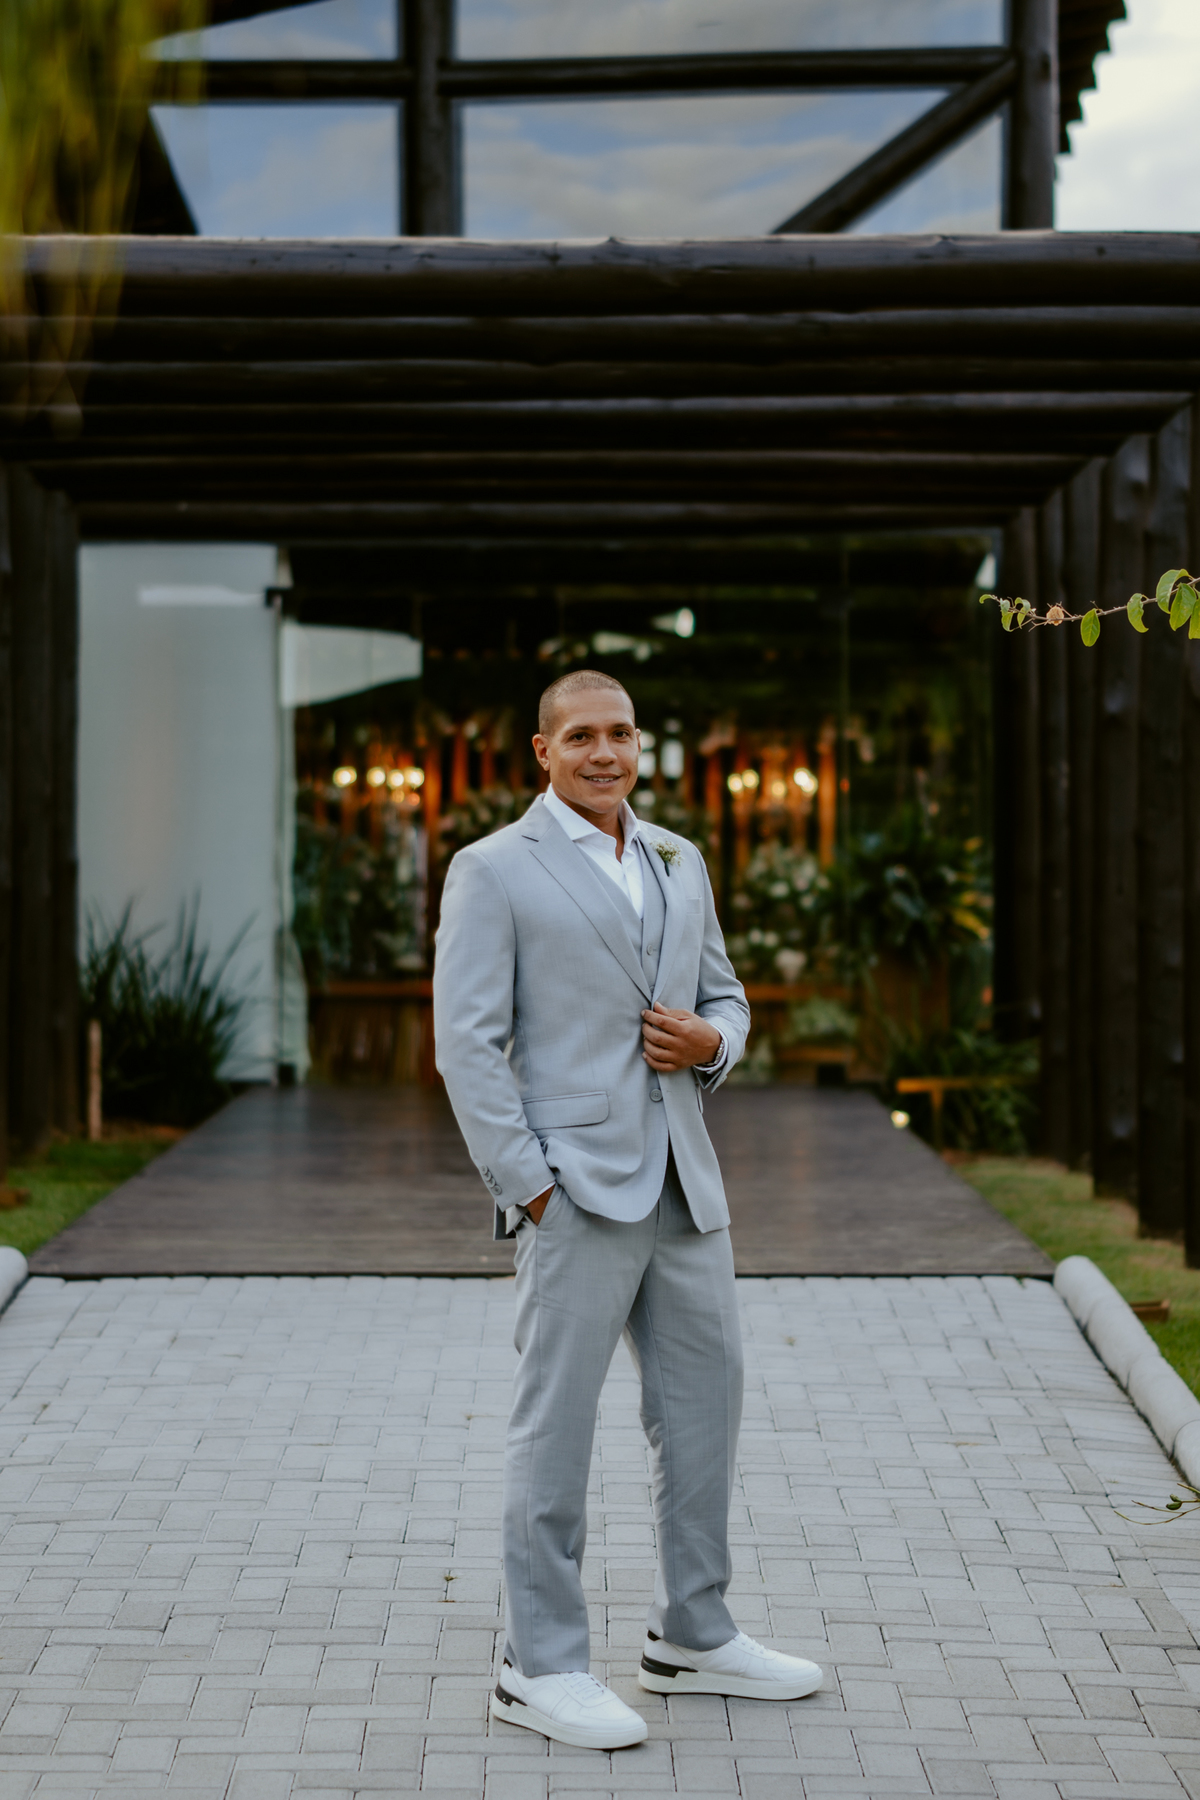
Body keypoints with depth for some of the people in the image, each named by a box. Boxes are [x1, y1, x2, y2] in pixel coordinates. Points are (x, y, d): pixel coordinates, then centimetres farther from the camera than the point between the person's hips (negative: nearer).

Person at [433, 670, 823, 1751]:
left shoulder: (680, 863, 16)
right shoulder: (494, 872, -4)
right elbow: (468, 1044, -8)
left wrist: (711, 1041, -2)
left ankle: (694, 1639, 26)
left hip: (683, 1184, 7)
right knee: (556, 1425, -2)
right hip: (575, 1190, -7)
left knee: (706, 1403, 12)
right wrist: (528, 1186, -14)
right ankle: (541, 1669, 7)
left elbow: (723, 999, 22)